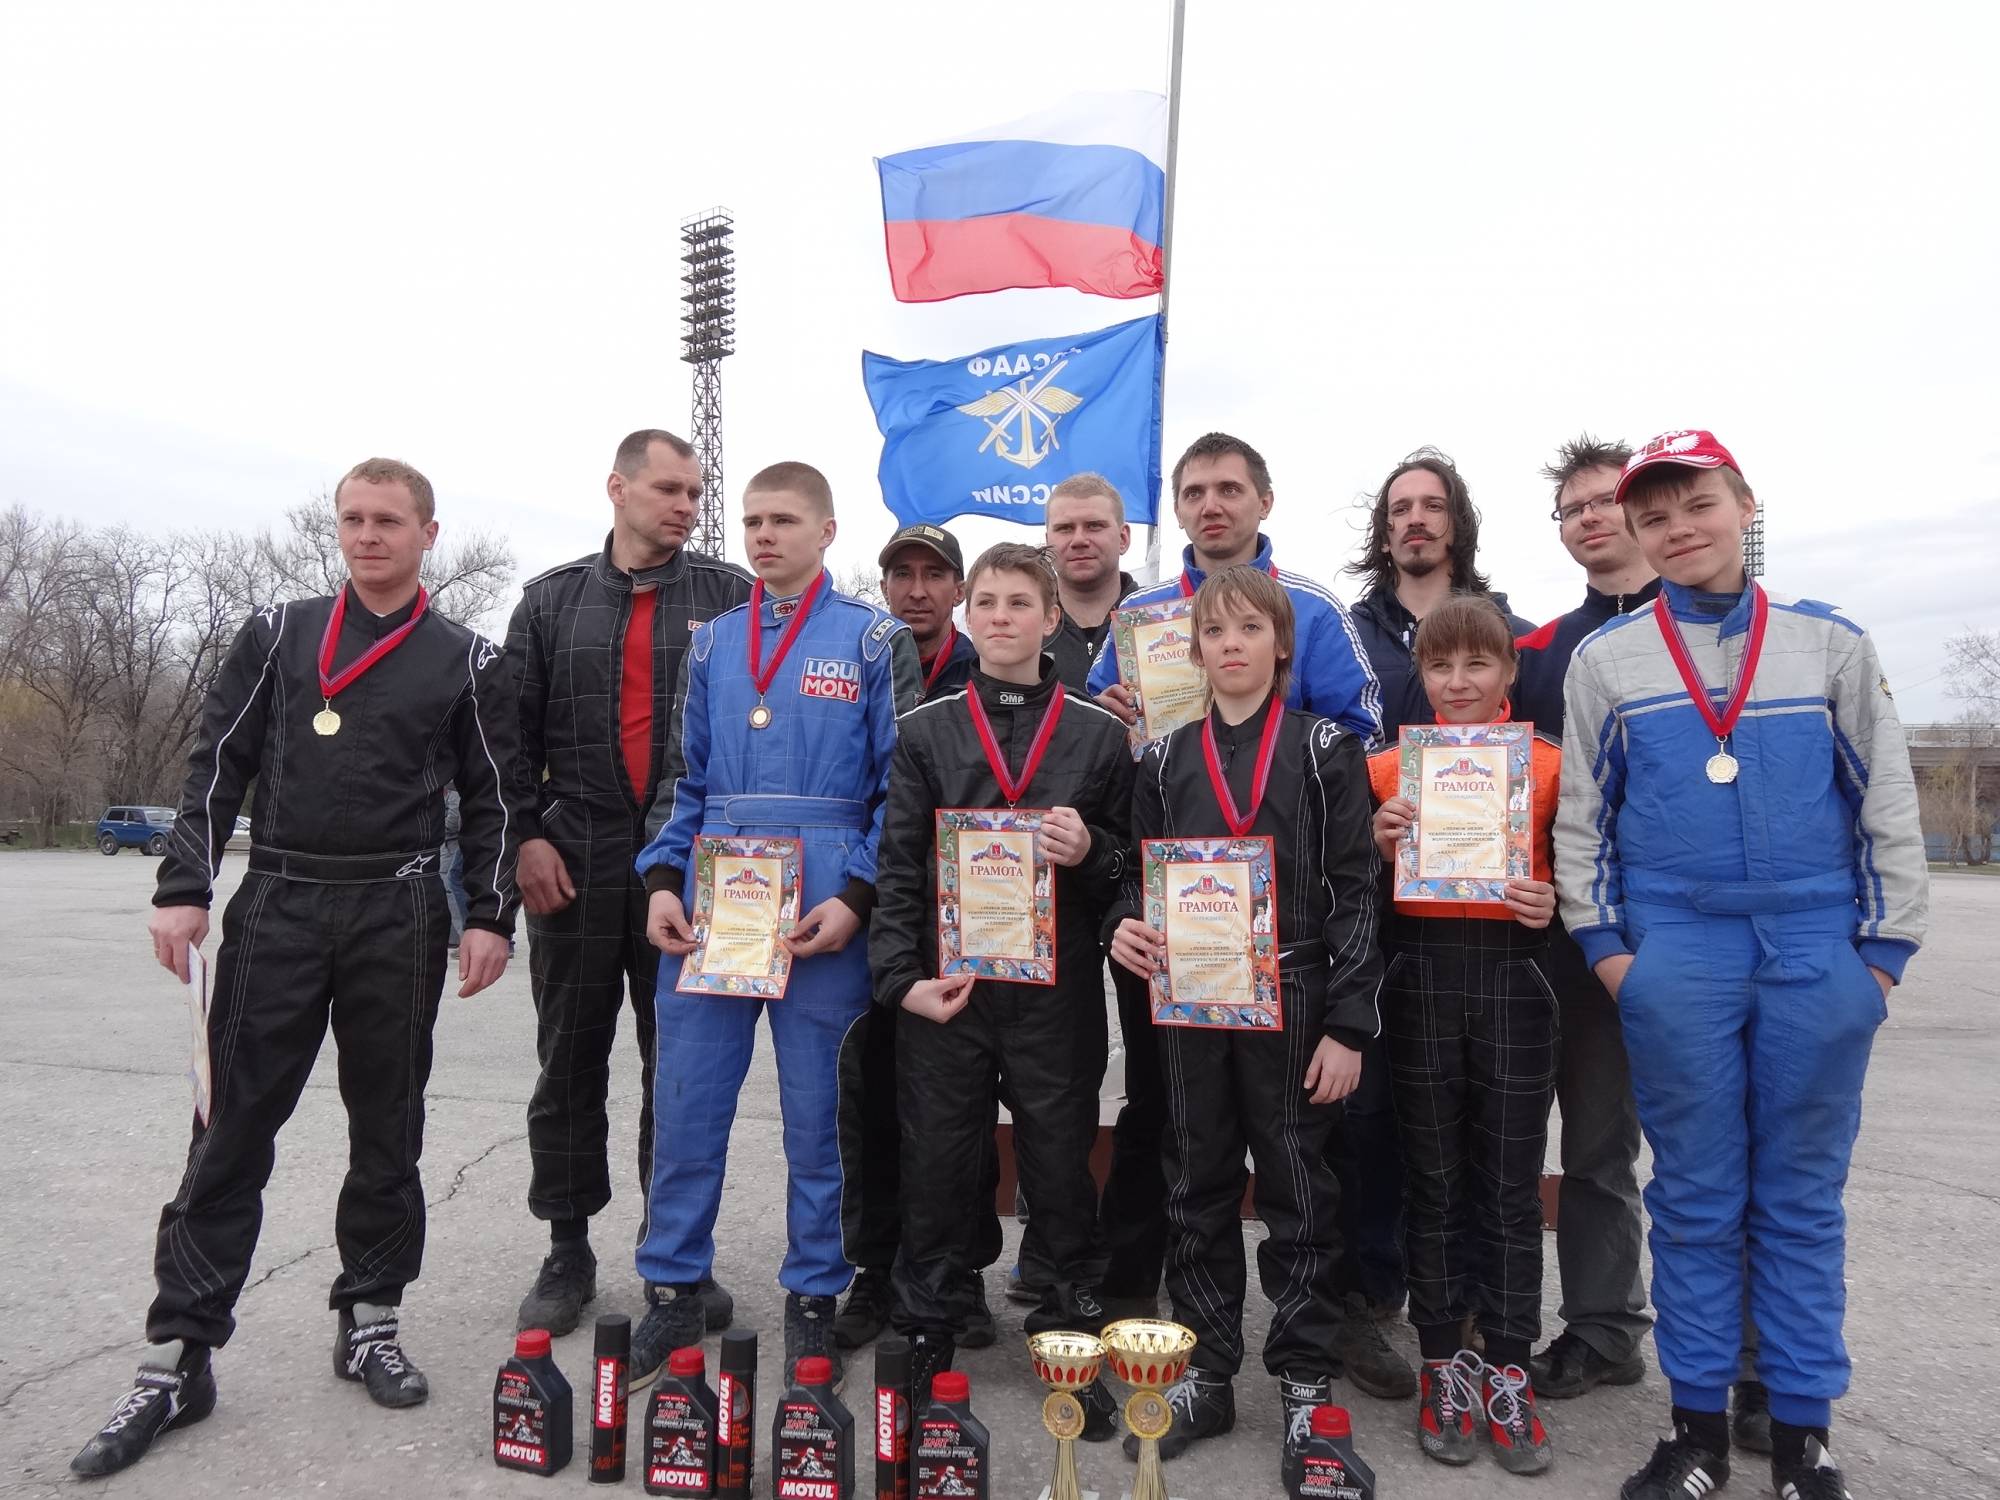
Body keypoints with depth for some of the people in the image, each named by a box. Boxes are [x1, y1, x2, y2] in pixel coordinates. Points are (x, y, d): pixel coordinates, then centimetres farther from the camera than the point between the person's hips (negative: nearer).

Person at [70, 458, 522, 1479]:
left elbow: (492, 802, 6)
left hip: (399, 919, 0)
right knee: (231, 1129, 2)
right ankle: (179, 1356, 11)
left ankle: (370, 1318, 22)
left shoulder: (468, 663, 5)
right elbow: (217, 766, 7)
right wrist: (184, 889, -2)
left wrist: (490, 917, -1)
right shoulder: (278, 634, 9)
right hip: (276, 907, 1)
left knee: (387, 1128, 8)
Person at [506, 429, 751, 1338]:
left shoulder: (729, 596, 5)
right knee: (571, 1060, 9)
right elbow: (514, 731, 8)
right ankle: (568, 1249, 23)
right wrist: (527, 835, -4)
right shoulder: (552, 600, 9)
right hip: (575, 860, 1)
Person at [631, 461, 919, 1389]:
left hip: (823, 916, -3)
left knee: (821, 1114, 6)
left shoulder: (876, 641, 2)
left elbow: (901, 787, -2)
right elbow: (681, 779, 15)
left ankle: (813, 1300, 22)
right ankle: (672, 1294, 23)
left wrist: (857, 899, -13)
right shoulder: (711, 644, 14)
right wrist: (662, 881, 1)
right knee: (684, 1105, 6)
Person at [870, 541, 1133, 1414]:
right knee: (938, 1168, 10)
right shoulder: (925, 732, 6)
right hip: (942, 989, 1)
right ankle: (924, 1339, 26)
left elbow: (1134, 864, 9)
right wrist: (901, 976, -7)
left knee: (1060, 1166, 9)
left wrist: (1090, 853, -13)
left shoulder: (1100, 734, 5)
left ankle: (1071, 1340, 26)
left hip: (1057, 992, 0)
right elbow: (898, 865, 2)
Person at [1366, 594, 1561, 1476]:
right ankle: (1443, 1365, 23)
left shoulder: (1550, 765, 2)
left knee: (1510, 1184, 6)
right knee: (1434, 1180, 9)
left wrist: (1552, 902, -11)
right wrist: (1379, 849, -10)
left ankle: (1508, 1373, 21)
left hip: (1515, 980, 0)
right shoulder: (1389, 768, 4)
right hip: (1422, 981, 1)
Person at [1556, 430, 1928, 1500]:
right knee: (1695, 1199, 7)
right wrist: (1606, 949, 0)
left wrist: (1884, 951, 1)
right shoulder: (1605, 660, 6)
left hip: (1817, 961, 0)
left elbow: (1887, 804, 7)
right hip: (1674, 964, 0)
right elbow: (1580, 817, 7)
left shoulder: (1830, 643, 6)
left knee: (1803, 1199, 8)